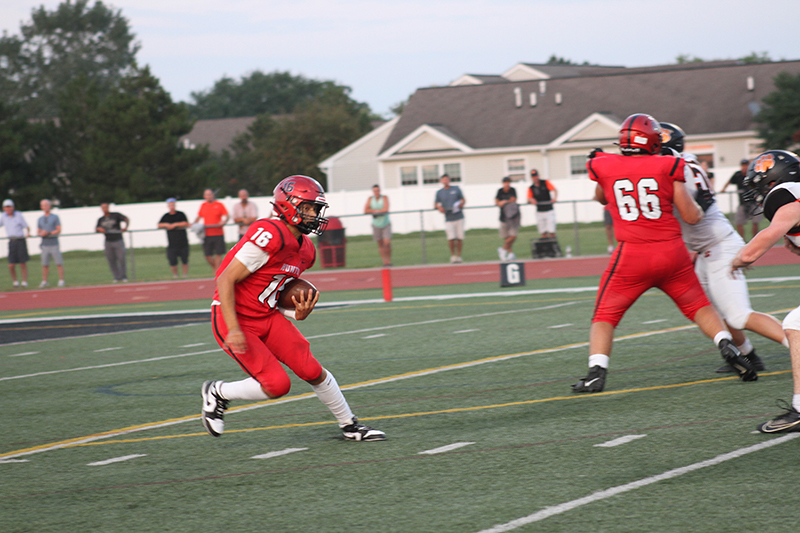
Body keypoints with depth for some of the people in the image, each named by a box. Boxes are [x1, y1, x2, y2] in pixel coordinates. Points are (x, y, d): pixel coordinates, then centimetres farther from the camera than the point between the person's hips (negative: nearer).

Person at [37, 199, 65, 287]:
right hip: (45, 244, 3)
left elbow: (59, 230, -2)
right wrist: (41, 234, -7)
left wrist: (48, 233, -15)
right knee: (45, 264, 1)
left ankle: (61, 280, -2)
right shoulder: (40, 219, 15)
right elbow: (39, 232, 17)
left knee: (59, 263, -6)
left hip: (54, 243, -3)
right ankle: (44, 281, 6)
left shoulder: (55, 217, 4)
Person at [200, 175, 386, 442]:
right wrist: (234, 330, -26)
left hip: (268, 315, 8)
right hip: (236, 319, -8)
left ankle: (350, 426, 17)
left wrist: (298, 313, -6)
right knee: (277, 384, -13)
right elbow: (225, 280, -23)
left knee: (312, 371, 1)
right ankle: (217, 393, 11)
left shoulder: (305, 250, 6)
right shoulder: (270, 236, -24)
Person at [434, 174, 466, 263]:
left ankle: (458, 255, 11)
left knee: (460, 238, -1)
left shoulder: (456, 188, 11)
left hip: (459, 217, 1)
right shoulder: (439, 192, 10)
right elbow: (435, 204, 10)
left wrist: (461, 204, -7)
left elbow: (463, 199, 15)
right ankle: (453, 255, 4)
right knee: (451, 238, -13)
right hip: (448, 219, -1)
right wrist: (439, 207, -12)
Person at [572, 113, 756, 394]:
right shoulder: (667, 167, -2)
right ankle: (727, 346, -1)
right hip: (671, 253, 1)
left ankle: (596, 372, -6)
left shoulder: (605, 167, 0)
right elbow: (692, 216, -1)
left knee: (605, 316, 10)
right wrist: (699, 206, 21)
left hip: (632, 255, 0)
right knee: (698, 305, 18)